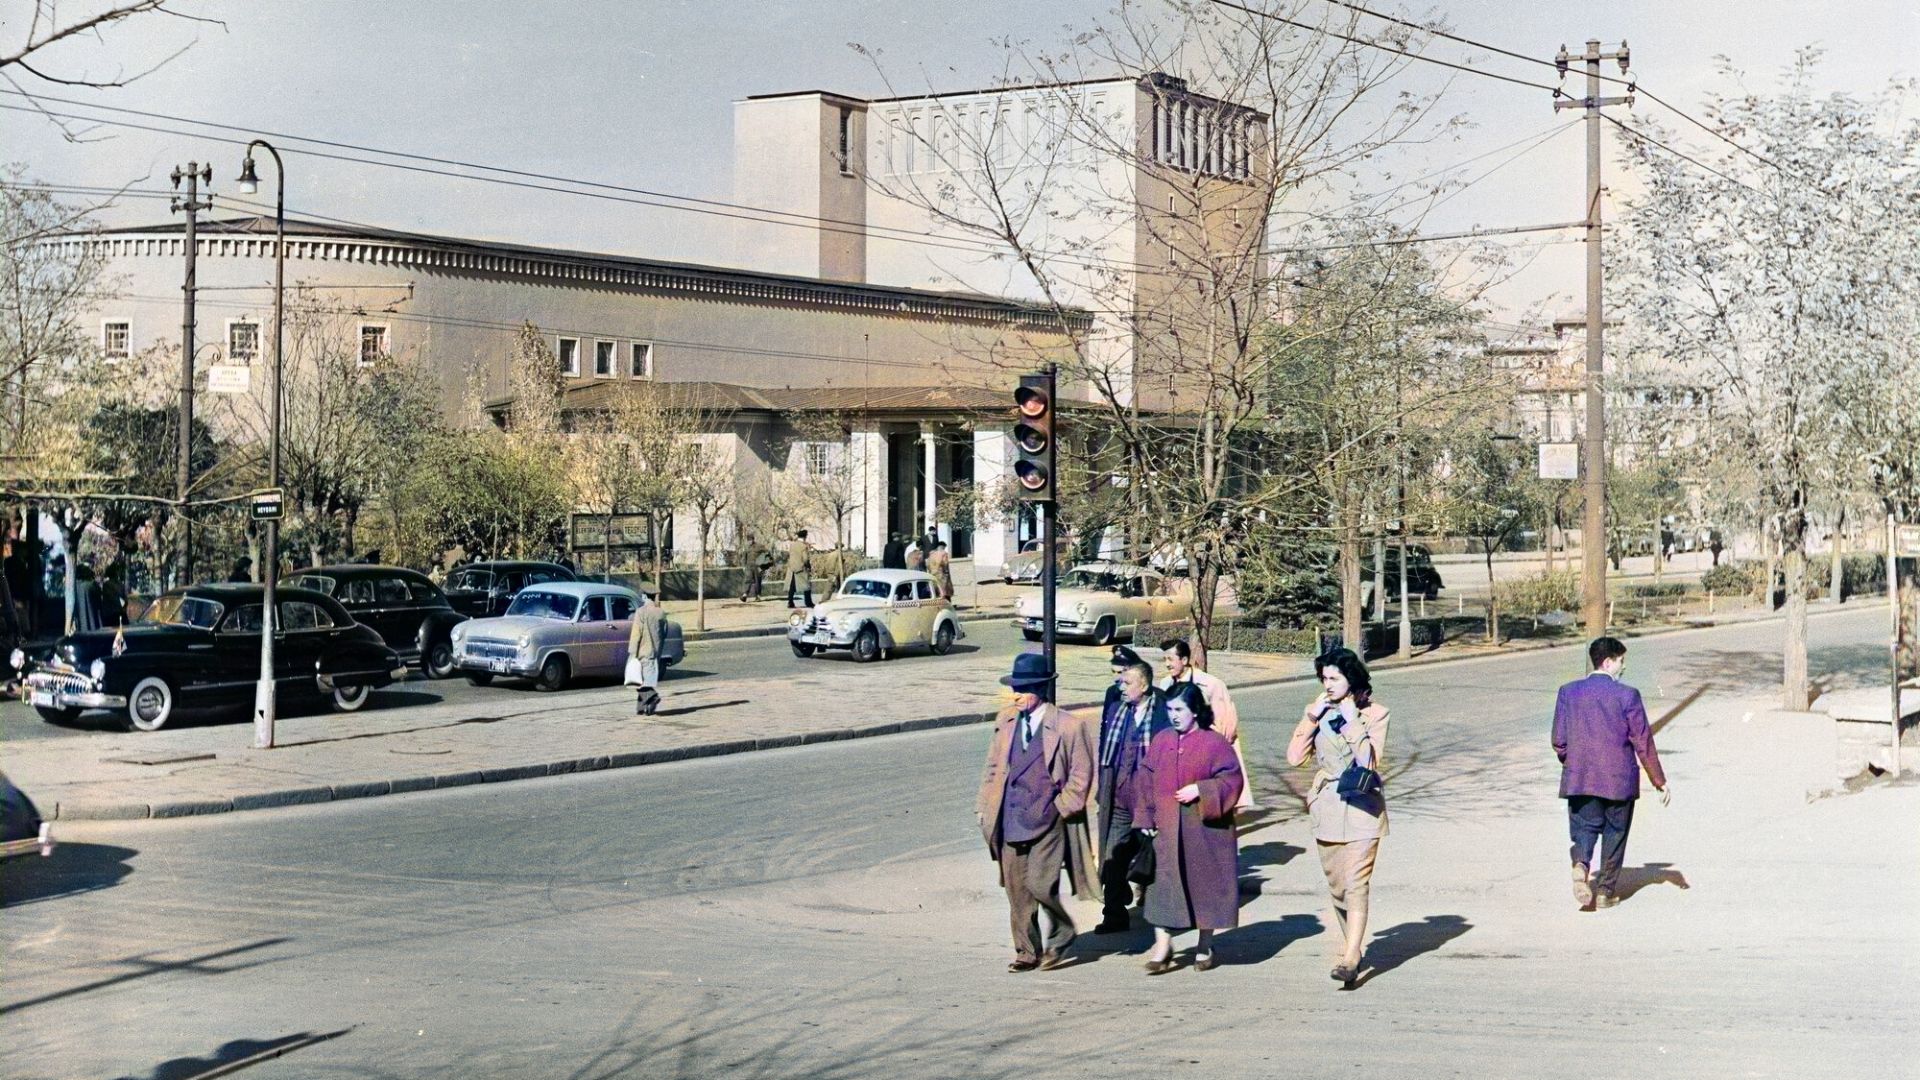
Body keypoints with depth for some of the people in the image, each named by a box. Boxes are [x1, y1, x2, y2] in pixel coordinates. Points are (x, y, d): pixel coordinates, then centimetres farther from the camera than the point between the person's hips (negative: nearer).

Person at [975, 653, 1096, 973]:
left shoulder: (1069, 726, -7)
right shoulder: (1005, 720, 10)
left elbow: (1081, 774, -3)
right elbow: (993, 767, 17)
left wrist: (1061, 809, -9)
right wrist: (985, 807, 10)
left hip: (1048, 818, -5)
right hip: (1011, 820, 5)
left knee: (1039, 885, -12)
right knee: (1016, 890, 7)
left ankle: (1060, 935, 15)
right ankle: (1026, 952, 20)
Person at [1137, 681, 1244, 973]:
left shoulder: (1215, 743, -6)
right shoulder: (1161, 741, 6)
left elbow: (1231, 780, -9)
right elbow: (1145, 781, 8)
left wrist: (1200, 790, -20)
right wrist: (1145, 817, -1)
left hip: (1203, 829, -3)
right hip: (1165, 828, 3)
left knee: (1204, 885, 7)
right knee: (1162, 884, -4)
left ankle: (1205, 946, 21)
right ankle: (1162, 946, -1)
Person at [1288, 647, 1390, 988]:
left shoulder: (1374, 713, -2)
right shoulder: (1317, 712, 8)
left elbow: (1370, 761, -14)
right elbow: (1295, 757, -2)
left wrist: (1353, 723, -16)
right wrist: (1312, 717, -8)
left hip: (1361, 807, -4)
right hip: (1327, 808, 4)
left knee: (1356, 883, -13)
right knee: (1336, 886, 11)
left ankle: (1349, 960, -18)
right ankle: (1347, 950, 25)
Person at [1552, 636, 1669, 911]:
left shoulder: (1569, 692, 0)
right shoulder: (1627, 695, -9)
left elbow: (1559, 740, 2)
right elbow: (1643, 742, -6)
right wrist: (1659, 781, 3)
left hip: (1579, 778, 2)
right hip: (1619, 780, -2)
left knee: (1584, 828, 9)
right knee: (1614, 833, 12)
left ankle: (1581, 865, -20)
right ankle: (1606, 890, 16)